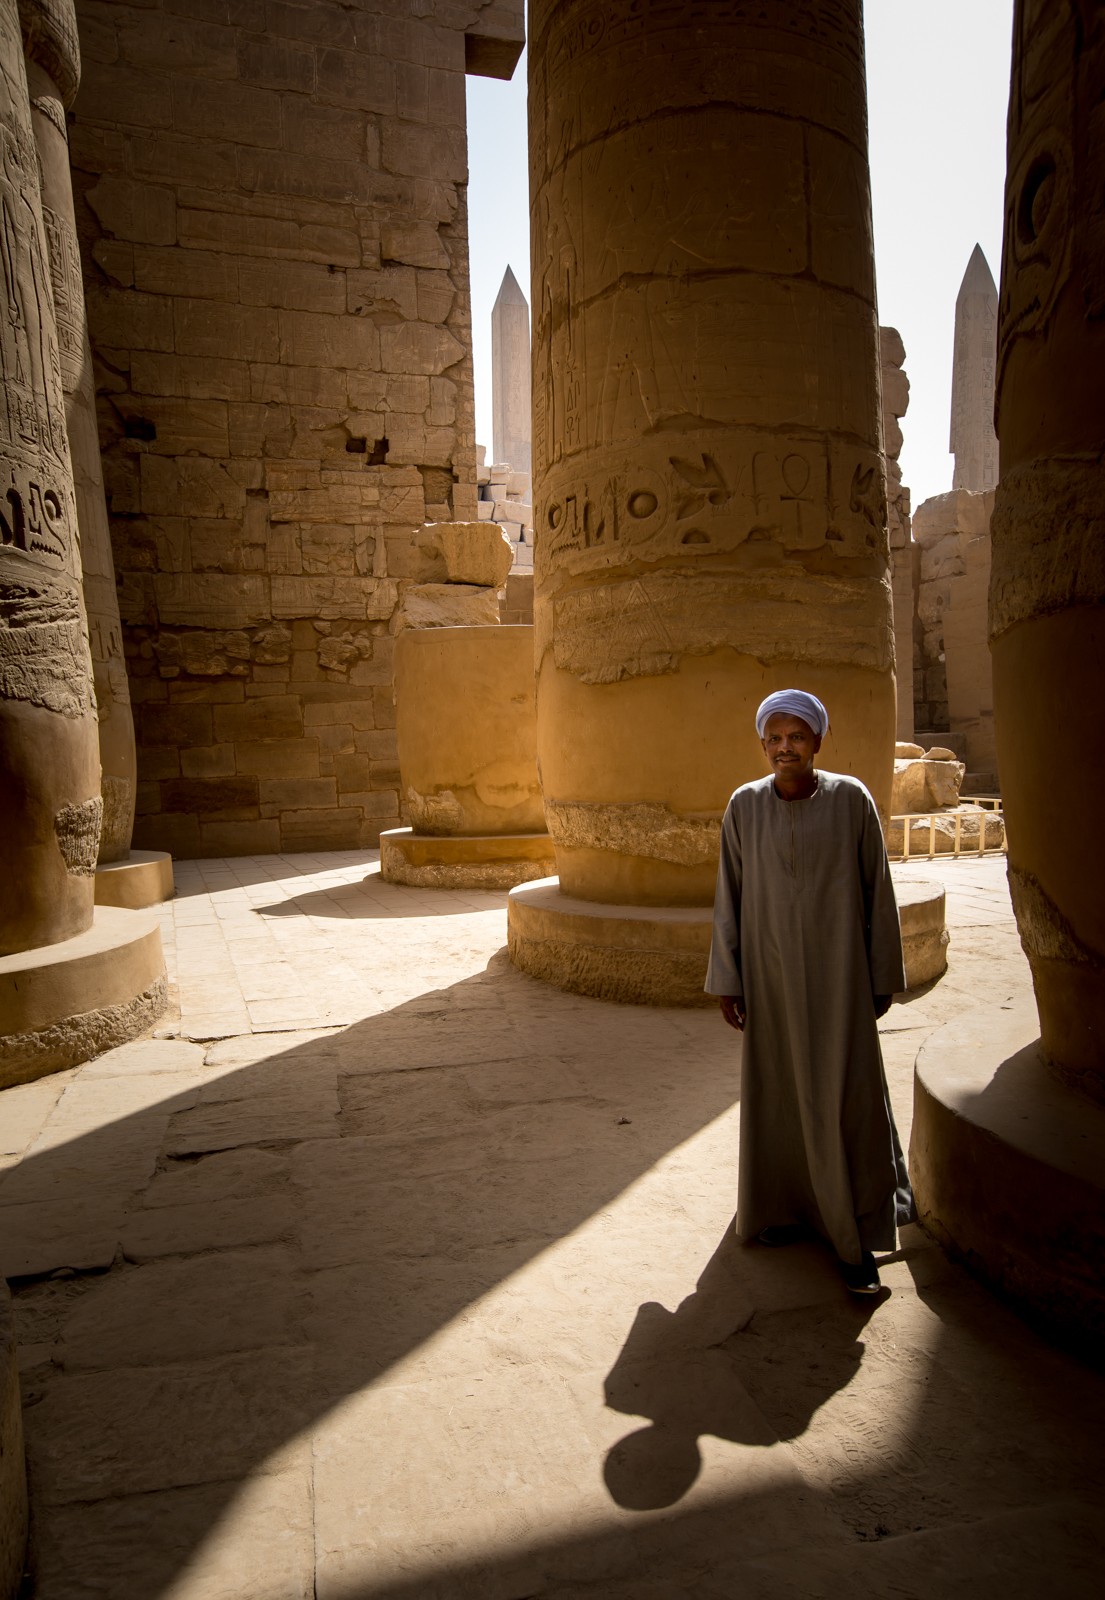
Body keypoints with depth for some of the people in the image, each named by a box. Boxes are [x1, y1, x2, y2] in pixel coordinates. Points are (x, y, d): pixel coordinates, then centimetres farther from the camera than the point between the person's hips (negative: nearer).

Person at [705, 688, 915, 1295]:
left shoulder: (851, 799, -8)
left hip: (837, 973, -2)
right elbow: (729, 896, 1)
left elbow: (876, 892, -2)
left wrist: (882, 977, -1)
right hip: (770, 972, 2)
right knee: (777, 1089, 13)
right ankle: (785, 1204, 33)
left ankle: (854, 1235, 14)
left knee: (846, 1098, 0)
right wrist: (726, 979, 0)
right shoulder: (744, 806, -4)